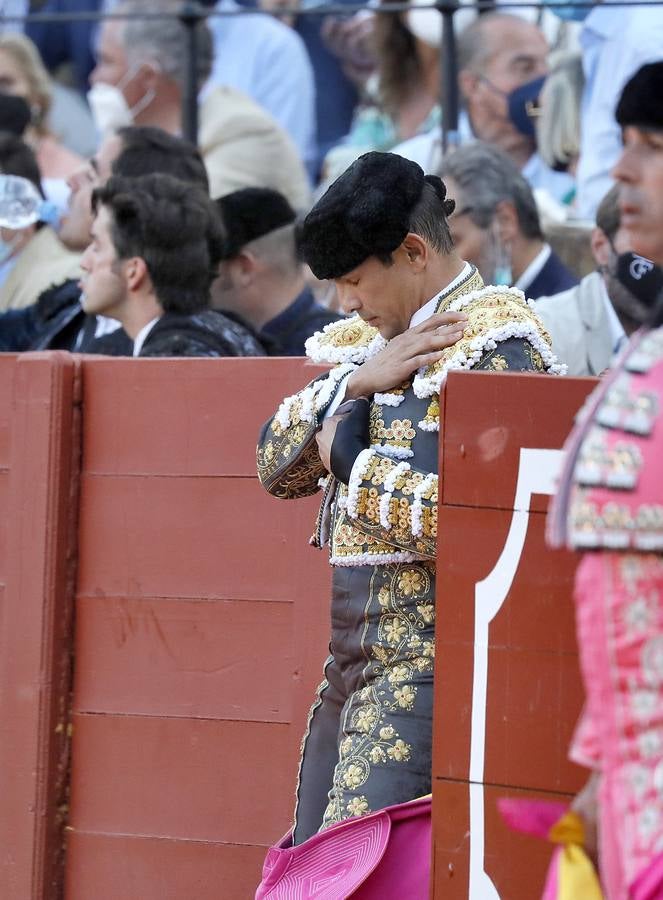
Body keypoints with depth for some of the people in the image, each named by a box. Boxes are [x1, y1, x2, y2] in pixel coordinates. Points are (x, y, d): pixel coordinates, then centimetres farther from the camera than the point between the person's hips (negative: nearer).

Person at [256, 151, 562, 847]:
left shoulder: (492, 343, -12)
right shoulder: (374, 337, 16)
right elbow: (276, 465, 10)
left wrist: (348, 458, -10)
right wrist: (356, 383, -6)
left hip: (432, 666, -9)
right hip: (355, 659, 9)